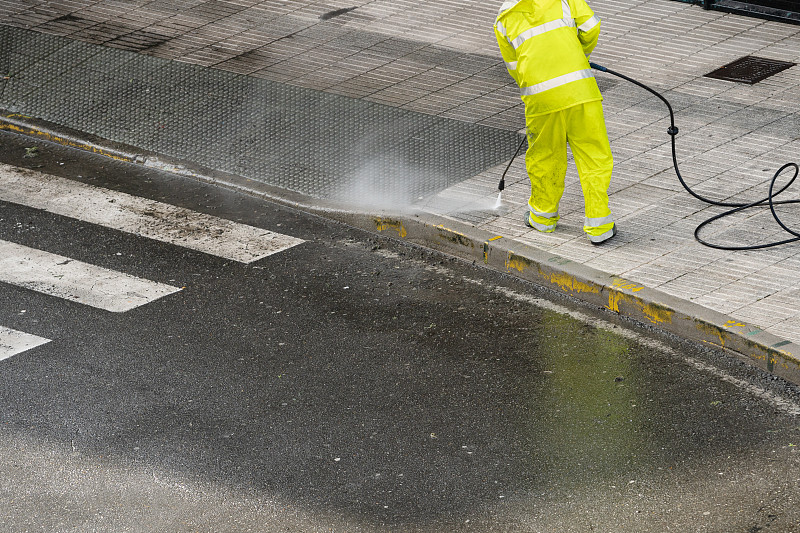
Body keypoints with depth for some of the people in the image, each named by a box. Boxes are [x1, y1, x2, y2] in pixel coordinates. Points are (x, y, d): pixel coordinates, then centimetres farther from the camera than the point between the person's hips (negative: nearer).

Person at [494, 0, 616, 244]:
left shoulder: (504, 21, 16)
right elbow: (590, 28, 6)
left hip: (540, 96, 1)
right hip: (579, 87, -1)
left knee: (544, 158, 20)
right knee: (594, 156, 6)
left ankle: (543, 216, 35)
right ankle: (598, 226, 6)